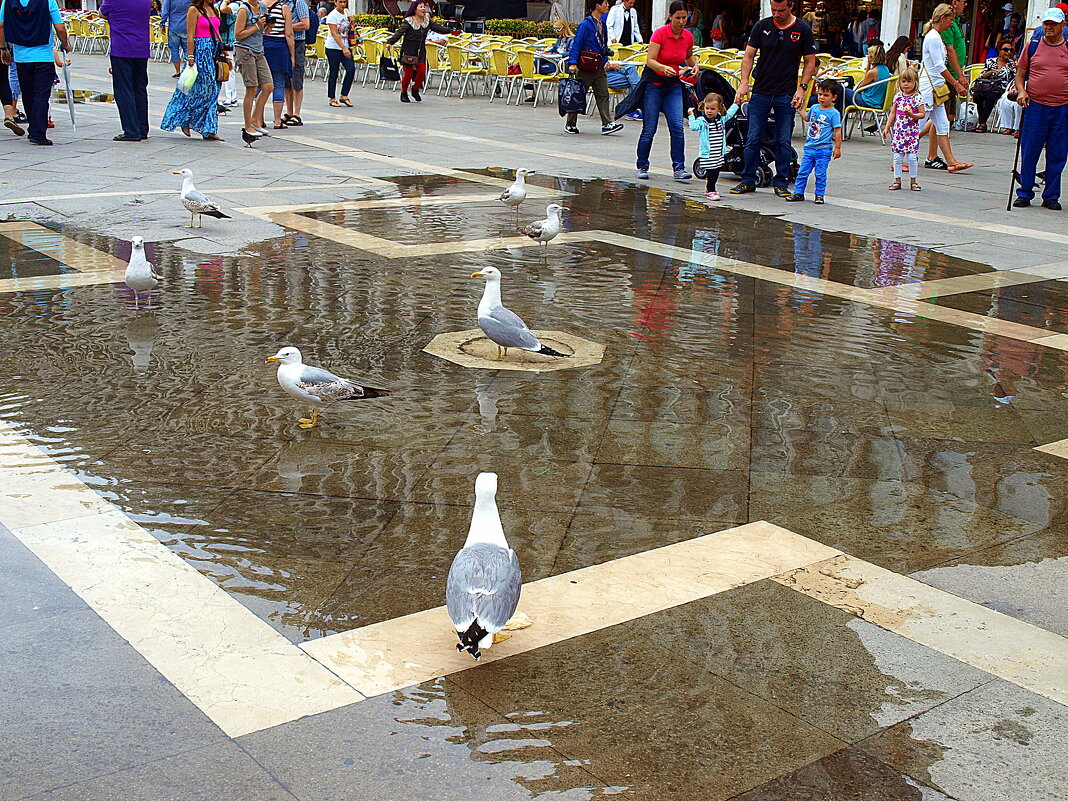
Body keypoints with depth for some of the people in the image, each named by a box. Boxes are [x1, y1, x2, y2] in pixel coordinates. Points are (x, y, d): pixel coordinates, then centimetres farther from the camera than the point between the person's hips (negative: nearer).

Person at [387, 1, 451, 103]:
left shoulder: (427, 21, 7)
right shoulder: (408, 21, -9)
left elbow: (438, 28, 8)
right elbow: (399, 32, -15)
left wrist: (450, 31, -2)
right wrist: (390, 42, -26)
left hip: (421, 52, 5)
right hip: (408, 51, -5)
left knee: (422, 71, -4)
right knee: (408, 73, -3)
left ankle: (415, 90, 20)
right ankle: (404, 93, 17)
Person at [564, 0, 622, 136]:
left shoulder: (602, 24, 10)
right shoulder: (585, 25, -11)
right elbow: (576, 45, -13)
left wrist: (606, 60, 14)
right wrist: (573, 63, -19)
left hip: (599, 68, 6)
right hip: (585, 69, -6)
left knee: (603, 95, -2)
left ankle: (607, 124, -5)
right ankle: (570, 124, 15)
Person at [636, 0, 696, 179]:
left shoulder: (688, 36, 1)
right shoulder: (659, 33, -14)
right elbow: (650, 60, -19)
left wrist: (694, 65, 1)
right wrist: (664, 68, -38)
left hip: (674, 86, 4)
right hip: (653, 84, -4)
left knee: (677, 127, -9)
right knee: (649, 129, -2)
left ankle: (678, 168, -7)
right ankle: (642, 166, 12)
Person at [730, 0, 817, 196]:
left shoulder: (802, 30, 0)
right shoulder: (762, 26, 2)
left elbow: (810, 62, 4)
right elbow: (748, 55, 2)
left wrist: (802, 88, -7)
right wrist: (744, 82, -11)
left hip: (786, 95, -1)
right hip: (761, 92, 1)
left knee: (783, 141, 3)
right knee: (753, 139, 1)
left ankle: (781, 183, 12)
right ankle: (748, 181, 10)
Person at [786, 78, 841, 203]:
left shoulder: (834, 113, -8)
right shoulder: (814, 108, 8)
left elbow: (838, 131, -7)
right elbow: (807, 118, 30)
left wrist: (837, 148, -9)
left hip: (823, 150, -5)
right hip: (809, 147, 5)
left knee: (820, 174, 2)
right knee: (802, 172, 6)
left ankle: (819, 195, 14)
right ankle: (798, 193, 15)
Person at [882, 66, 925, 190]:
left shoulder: (917, 98, -6)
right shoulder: (898, 96, 7)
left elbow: (923, 114, -6)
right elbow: (893, 113, 14)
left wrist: (912, 114, -23)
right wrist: (887, 128, 11)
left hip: (911, 131, -4)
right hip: (898, 131, 4)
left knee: (911, 157, -3)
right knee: (897, 157, 4)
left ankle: (913, 181, 8)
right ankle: (897, 180, 12)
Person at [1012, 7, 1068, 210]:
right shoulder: (1032, 46, 7)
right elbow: (1020, 74, 11)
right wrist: (1021, 91, -7)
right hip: (1035, 106, 0)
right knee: (1029, 153, 0)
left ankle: (1051, 197, 13)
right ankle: (1024, 193, 12)